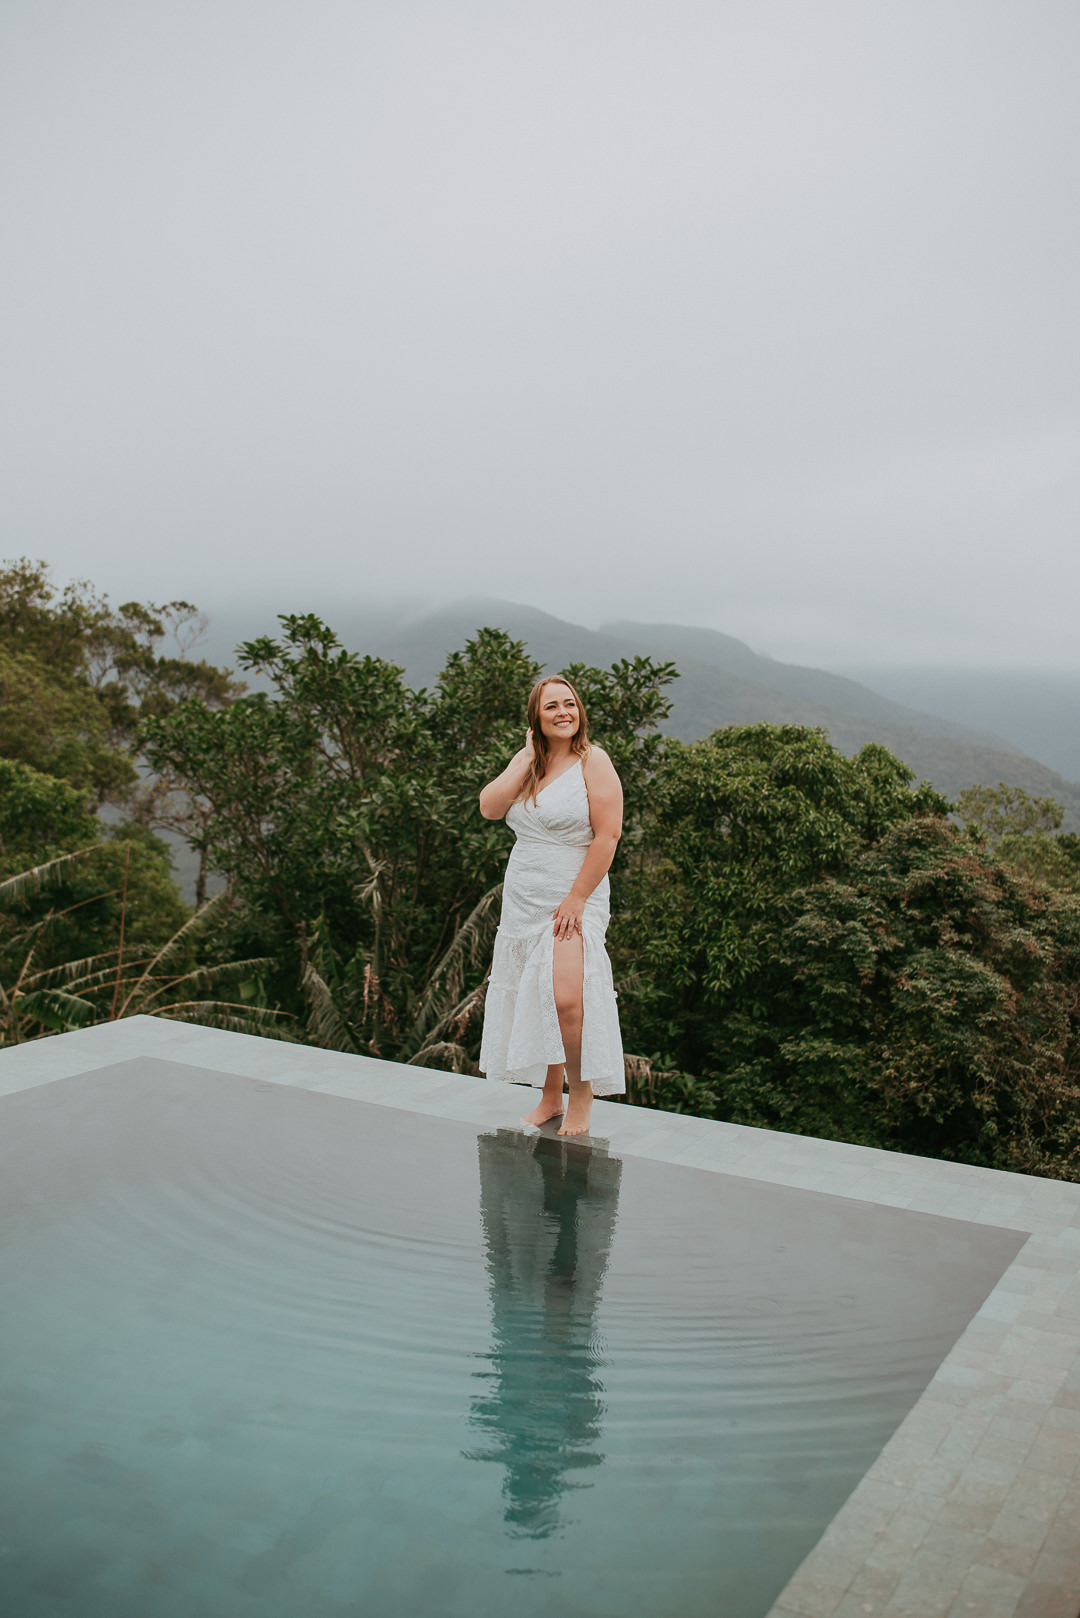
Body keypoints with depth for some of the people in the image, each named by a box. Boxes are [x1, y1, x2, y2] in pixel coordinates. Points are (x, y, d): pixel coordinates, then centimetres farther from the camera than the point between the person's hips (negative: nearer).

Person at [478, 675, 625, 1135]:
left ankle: (581, 1096, -2)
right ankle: (550, 1098, 23)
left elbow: (608, 835, -13)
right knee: (532, 1003, 9)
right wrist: (528, 759, -6)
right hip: (522, 903, 6)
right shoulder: (526, 763, 11)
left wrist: (576, 899, -16)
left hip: (573, 902, -6)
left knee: (566, 999, -20)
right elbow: (489, 808, -4)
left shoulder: (592, 761, -6)